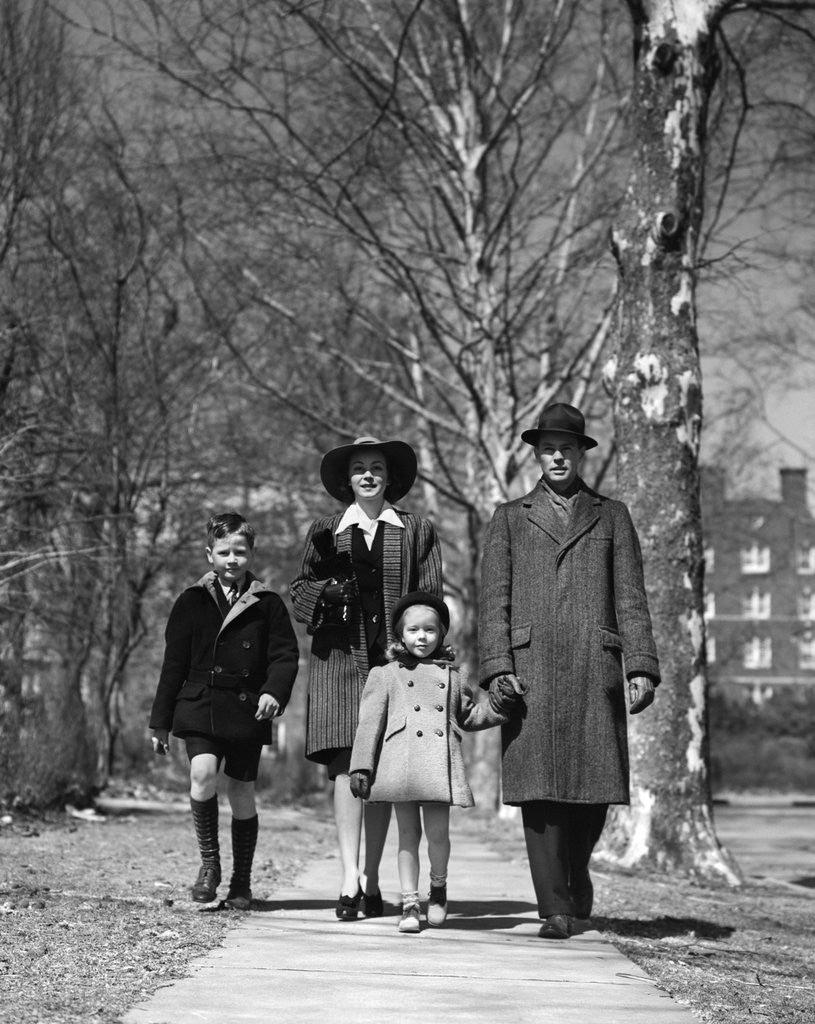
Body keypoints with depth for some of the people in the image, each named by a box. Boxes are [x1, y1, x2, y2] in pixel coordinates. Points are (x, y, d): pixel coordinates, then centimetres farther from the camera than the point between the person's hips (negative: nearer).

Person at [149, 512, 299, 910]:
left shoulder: (267, 604, 5)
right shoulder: (192, 602, 7)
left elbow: (285, 654, 3)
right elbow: (174, 663, 8)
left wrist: (274, 691, -18)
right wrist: (161, 721, 7)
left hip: (247, 712, 0)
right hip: (199, 707, 0)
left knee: (241, 794, 4)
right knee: (203, 773, -22)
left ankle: (241, 884, 17)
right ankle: (209, 861, -5)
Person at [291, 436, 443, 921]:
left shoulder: (417, 531, 10)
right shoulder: (325, 531, 13)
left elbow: (431, 599, 7)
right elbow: (299, 588, 15)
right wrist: (326, 589, -7)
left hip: (397, 657, 0)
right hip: (340, 656, 0)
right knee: (346, 764, -10)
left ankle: (371, 879, 8)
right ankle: (350, 877, -14)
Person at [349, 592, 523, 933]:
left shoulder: (452, 676, 18)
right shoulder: (385, 675, 11)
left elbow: (467, 716, 27)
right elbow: (369, 723, 7)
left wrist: (497, 706, 10)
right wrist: (360, 766, 0)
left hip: (440, 765, 1)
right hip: (401, 765, -1)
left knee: (438, 833, -5)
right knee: (408, 834, 3)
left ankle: (438, 887, 22)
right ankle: (409, 904, 9)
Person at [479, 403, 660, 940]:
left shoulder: (612, 516, 16)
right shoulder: (510, 518, 15)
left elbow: (631, 599, 10)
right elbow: (494, 601, 8)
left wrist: (642, 668, -2)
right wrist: (498, 669, -5)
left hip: (594, 669, 1)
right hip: (530, 669, -1)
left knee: (596, 787, -2)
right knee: (540, 788, -7)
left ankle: (575, 871, 26)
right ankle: (555, 908, -3)